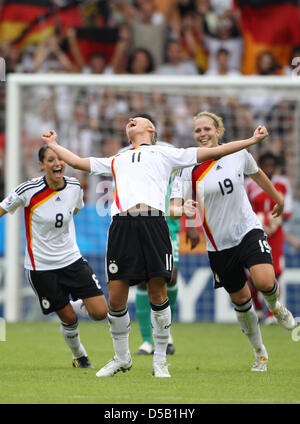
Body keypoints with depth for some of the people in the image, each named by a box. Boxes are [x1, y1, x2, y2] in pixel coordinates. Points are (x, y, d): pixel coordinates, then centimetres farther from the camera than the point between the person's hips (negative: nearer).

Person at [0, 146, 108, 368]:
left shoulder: (74, 187, -5)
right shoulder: (29, 191, -17)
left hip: (72, 258, 3)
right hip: (41, 266, -3)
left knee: (100, 312, -6)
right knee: (68, 318, 2)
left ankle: (78, 303, 26)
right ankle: (79, 355, 29)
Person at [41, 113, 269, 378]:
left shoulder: (165, 154, 23)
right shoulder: (117, 160, 32)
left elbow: (211, 153, 21)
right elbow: (77, 162, 41)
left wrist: (252, 140, 18)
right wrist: (53, 145, 46)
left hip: (153, 221, -3)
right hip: (122, 224, 3)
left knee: (157, 295, -6)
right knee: (116, 299, -3)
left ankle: (160, 362, 7)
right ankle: (122, 358, 16)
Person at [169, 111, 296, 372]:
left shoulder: (238, 153, -4)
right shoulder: (188, 168, -9)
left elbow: (257, 174, 18)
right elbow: (173, 208, -16)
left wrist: (278, 199, 31)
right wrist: (183, 210, -39)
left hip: (248, 230, 0)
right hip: (219, 245, 1)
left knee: (265, 282, -24)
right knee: (240, 299, 6)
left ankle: (275, 306, 13)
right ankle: (260, 354, 25)